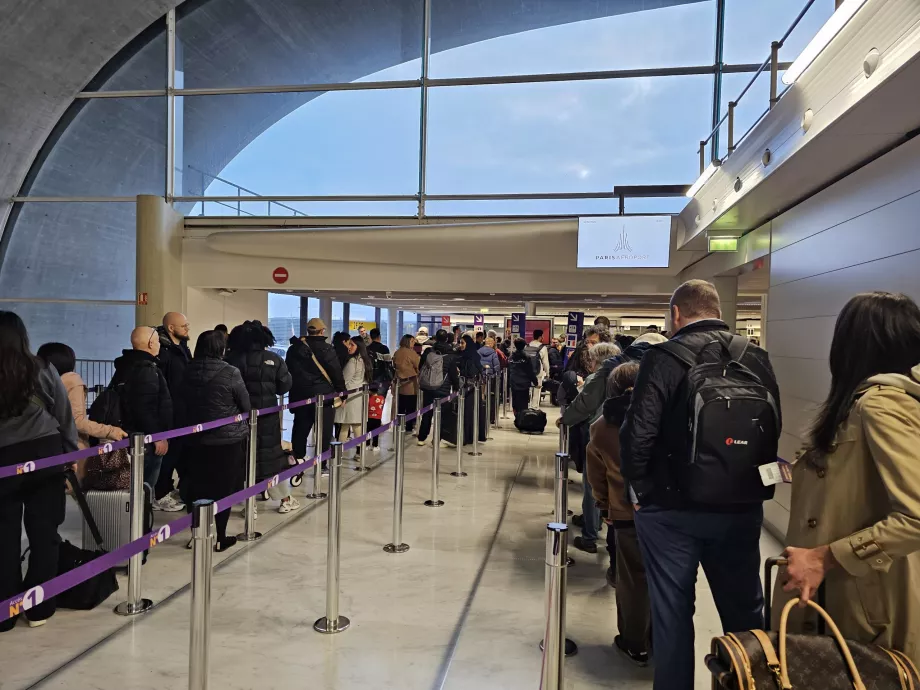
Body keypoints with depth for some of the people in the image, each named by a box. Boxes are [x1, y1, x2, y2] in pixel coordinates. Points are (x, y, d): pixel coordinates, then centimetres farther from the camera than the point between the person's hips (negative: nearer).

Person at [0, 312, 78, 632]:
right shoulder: (42, 370, -2)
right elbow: (65, 415, 3)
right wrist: (71, 451, 13)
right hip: (44, 455, 0)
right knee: (43, 533, 9)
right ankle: (39, 608, 17)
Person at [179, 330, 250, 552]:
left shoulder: (187, 372, -1)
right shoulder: (230, 372, -13)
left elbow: (180, 406, 6)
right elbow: (246, 406, -5)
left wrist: (191, 425, 17)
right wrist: (242, 426, 15)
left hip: (195, 439, 4)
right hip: (229, 439, -4)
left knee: (197, 488, 12)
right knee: (224, 488, 5)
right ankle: (220, 538, 12)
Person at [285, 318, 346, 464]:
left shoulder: (294, 348, 8)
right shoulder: (326, 349, -10)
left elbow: (287, 371, 14)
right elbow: (336, 373, -9)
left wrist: (293, 391, 21)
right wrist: (342, 392, 0)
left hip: (300, 396, 5)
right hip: (324, 396, -5)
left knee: (300, 430, 14)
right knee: (323, 433, 2)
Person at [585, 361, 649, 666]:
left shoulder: (602, 427, -1)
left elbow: (596, 474, 7)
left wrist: (604, 506, 19)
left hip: (627, 514, -1)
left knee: (632, 580, 11)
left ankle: (634, 645, 24)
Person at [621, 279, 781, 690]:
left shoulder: (666, 357, -13)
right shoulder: (756, 358, 1)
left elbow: (638, 433, -18)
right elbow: (773, 429, 6)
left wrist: (641, 489, -4)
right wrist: (749, 484, 14)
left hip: (672, 507, -4)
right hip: (742, 506, 4)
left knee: (672, 610, 10)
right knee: (745, 610, 20)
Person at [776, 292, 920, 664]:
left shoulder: (880, 402, -22)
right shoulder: (867, 399, 6)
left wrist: (825, 557, -25)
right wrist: (806, 470, 11)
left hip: (864, 600, -8)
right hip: (847, 585, 8)